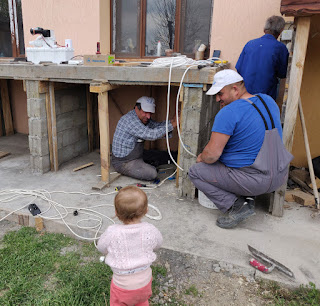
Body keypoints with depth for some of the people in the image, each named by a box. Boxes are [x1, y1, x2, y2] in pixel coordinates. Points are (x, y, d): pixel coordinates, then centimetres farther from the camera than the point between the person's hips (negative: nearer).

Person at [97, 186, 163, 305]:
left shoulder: (112, 233, -28)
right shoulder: (150, 230, -22)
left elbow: (101, 248, -7)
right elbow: (157, 244, 1)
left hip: (122, 285, -2)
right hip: (144, 282, 2)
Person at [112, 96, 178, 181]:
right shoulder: (130, 120, -29)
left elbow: (157, 125, 0)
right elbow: (151, 135, -34)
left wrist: (172, 121, -19)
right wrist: (172, 125, -33)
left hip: (137, 157, 9)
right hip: (123, 163, -9)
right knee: (152, 174, -22)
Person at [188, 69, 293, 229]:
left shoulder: (228, 113, -19)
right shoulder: (268, 100, 7)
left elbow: (212, 154, -22)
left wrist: (201, 157, 2)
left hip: (255, 181, -8)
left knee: (195, 171, 4)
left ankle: (236, 205, -5)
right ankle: (247, 198, 14)